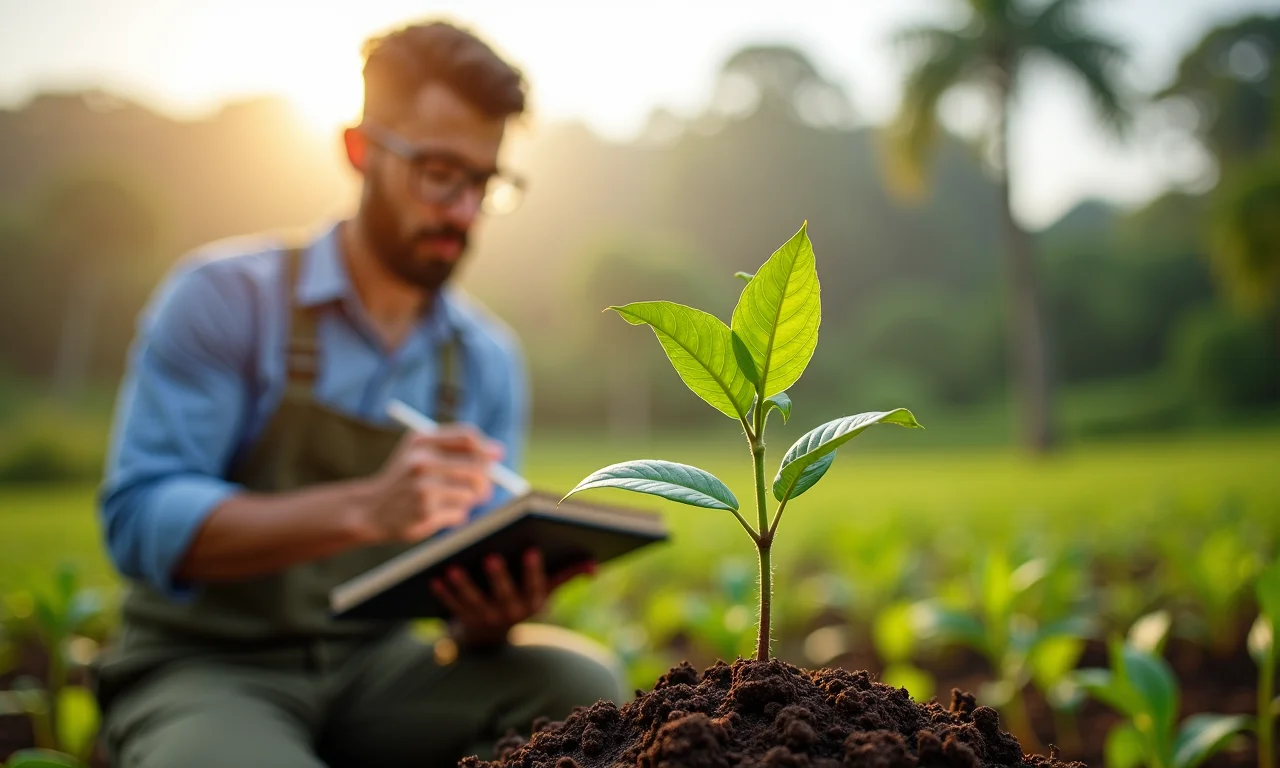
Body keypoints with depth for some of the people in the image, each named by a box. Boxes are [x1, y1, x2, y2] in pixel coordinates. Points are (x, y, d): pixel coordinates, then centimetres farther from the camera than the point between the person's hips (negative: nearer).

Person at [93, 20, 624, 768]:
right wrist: (364, 509, -32)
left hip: (374, 669, 4)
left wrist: (492, 621, -20)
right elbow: (142, 519, -18)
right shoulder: (227, 297, -9)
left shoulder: (488, 361, 2)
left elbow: (479, 577, 5)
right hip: (201, 671, -4)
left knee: (579, 683, -21)